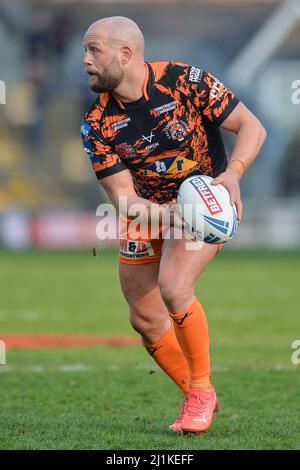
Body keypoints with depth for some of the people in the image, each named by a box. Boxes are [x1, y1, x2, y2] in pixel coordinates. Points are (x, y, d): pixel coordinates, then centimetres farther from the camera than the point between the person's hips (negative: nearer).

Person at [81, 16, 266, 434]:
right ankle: (196, 397, 26)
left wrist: (233, 173, -31)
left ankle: (202, 388, -8)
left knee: (173, 288, -27)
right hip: (146, 209, 4)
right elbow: (123, 195, -15)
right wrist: (165, 213, -34)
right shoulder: (97, 125, -12)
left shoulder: (184, 81, -20)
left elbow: (251, 126, -13)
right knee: (145, 320, 3)